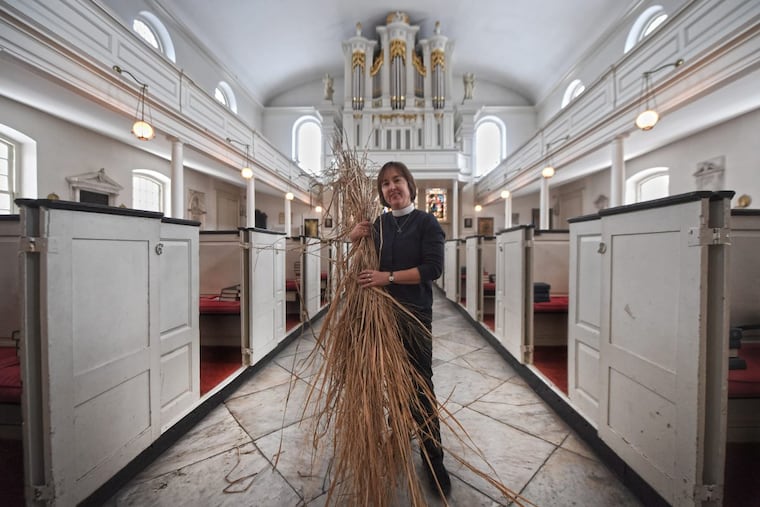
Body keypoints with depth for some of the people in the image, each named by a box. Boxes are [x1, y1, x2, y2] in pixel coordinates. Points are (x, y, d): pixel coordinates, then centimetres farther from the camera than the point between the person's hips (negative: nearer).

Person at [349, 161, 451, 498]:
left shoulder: (426, 222, -4)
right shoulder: (377, 224, 7)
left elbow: (433, 267, -15)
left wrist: (389, 276, -20)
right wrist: (355, 238, -3)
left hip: (415, 314, -4)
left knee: (420, 383, 3)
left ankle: (434, 459, 21)